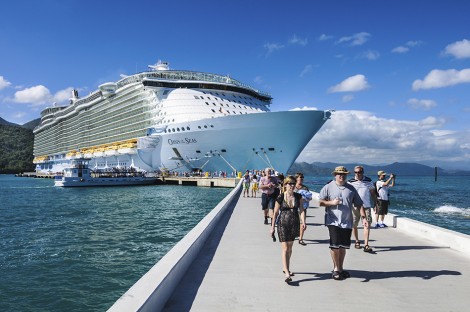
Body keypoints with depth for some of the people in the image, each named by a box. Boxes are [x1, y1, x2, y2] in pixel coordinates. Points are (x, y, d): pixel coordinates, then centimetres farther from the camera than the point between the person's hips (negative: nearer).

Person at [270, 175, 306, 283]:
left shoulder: (298, 197, 1)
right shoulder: (280, 197, -8)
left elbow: (301, 210, -2)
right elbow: (275, 213, -2)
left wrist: (303, 222, -18)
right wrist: (272, 227, 1)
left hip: (294, 224, 4)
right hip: (283, 224, -4)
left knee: (290, 247, 16)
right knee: (285, 248, -8)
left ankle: (285, 267, 34)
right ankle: (287, 273, -11)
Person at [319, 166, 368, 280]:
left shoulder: (351, 188, 11)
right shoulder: (328, 187, 2)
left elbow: (359, 204, 10)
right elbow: (320, 202, 1)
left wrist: (363, 217, 0)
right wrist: (332, 202, -14)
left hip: (347, 222, 3)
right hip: (333, 221, -3)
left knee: (343, 246, 11)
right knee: (334, 246, -7)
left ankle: (340, 269, 26)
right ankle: (336, 268, 11)